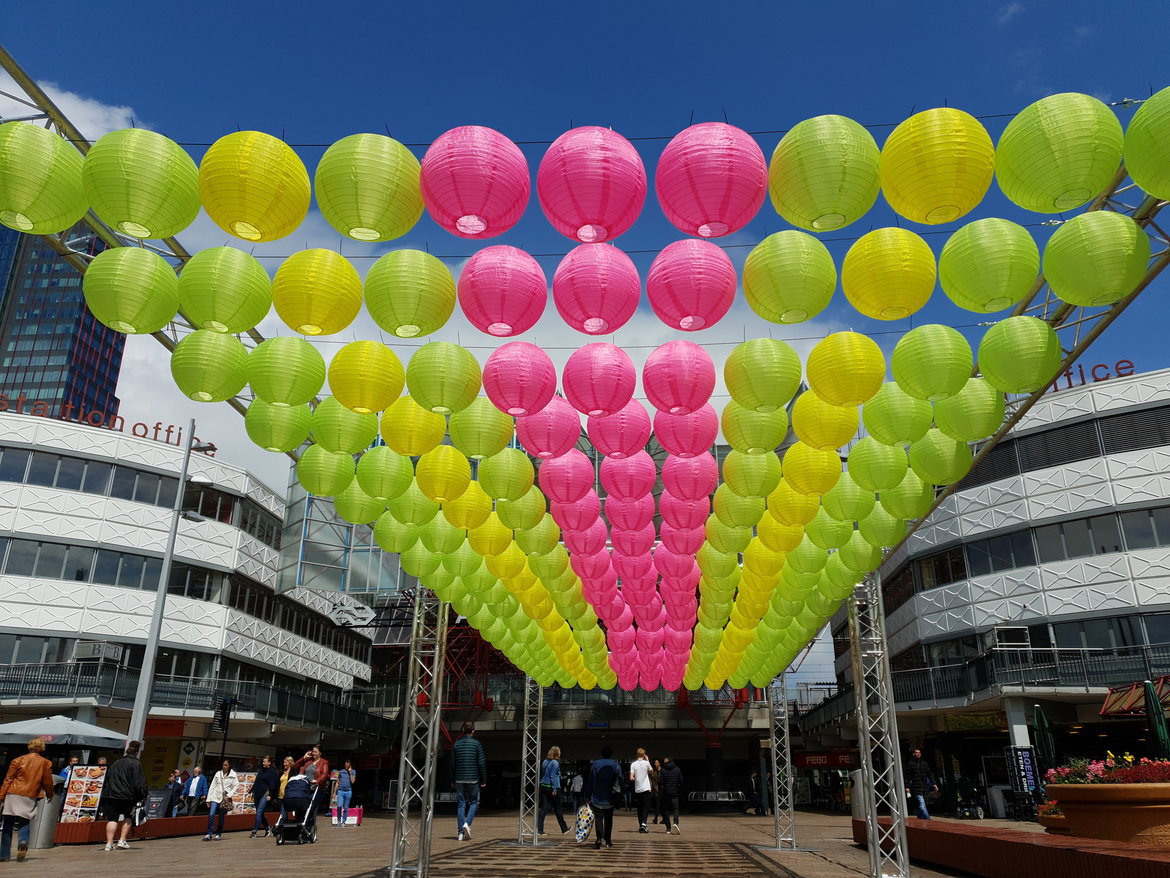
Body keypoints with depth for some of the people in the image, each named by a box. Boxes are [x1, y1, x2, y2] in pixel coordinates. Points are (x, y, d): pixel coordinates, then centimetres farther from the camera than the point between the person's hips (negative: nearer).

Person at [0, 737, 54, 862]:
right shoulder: (46, 763, 5)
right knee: (24, 822, 10)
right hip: (30, 797, 0)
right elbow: (48, 782, 9)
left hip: (13, 795, 0)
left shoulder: (18, 760, 3)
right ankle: (23, 841, -20)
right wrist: (50, 795, 24)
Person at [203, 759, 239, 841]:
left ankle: (218, 834, 15)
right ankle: (209, 834, -7)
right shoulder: (218, 774, 6)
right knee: (211, 814, -13)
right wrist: (208, 799, 5)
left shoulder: (233, 775, 1)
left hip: (225, 798, -1)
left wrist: (229, 794, -10)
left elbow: (236, 786, 0)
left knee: (222, 817, 3)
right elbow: (212, 786, 7)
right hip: (216, 797, 1)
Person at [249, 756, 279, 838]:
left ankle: (255, 831, -12)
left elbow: (272, 784, -10)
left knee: (259, 812, -13)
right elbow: (256, 782, 21)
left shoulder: (272, 771, -5)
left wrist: (269, 794, -16)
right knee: (260, 814, 10)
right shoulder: (261, 771, 16)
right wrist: (253, 792, 15)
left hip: (265, 795, -7)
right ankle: (268, 829, 24)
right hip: (257, 794, 7)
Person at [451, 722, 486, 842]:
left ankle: (461, 832, 3)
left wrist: (453, 780, 15)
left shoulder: (456, 744, 7)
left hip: (459, 779, 3)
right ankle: (467, 823, -11)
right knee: (474, 802, 11)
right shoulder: (476, 744, -3)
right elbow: (482, 763, -5)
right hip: (473, 779, -3)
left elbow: (452, 764, 8)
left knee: (461, 805, 6)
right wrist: (484, 780, 1)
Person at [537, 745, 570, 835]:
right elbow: (553, 776, -16)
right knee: (557, 809, 7)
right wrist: (554, 789, -16)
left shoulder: (545, 762, 11)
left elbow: (542, 774, 15)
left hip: (543, 787, 6)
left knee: (543, 808, 3)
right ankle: (564, 829, 21)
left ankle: (539, 829, -6)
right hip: (551, 787, -6)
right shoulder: (555, 763, -10)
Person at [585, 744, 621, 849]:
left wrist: (588, 796, 1)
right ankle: (608, 840, 21)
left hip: (597, 799, -2)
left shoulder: (595, 764, -3)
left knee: (598, 818, -5)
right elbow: (620, 782, -3)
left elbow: (590, 782, -3)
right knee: (608, 819, 16)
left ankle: (599, 837, -26)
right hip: (610, 799, 2)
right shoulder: (616, 766, 0)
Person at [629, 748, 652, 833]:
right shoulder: (646, 763, -6)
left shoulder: (633, 764, -4)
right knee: (646, 807, -1)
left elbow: (631, 778, -9)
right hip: (646, 788, -2)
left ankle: (640, 826, 16)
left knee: (639, 808, 13)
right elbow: (651, 771, 15)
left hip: (637, 789, 2)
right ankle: (643, 823, -19)